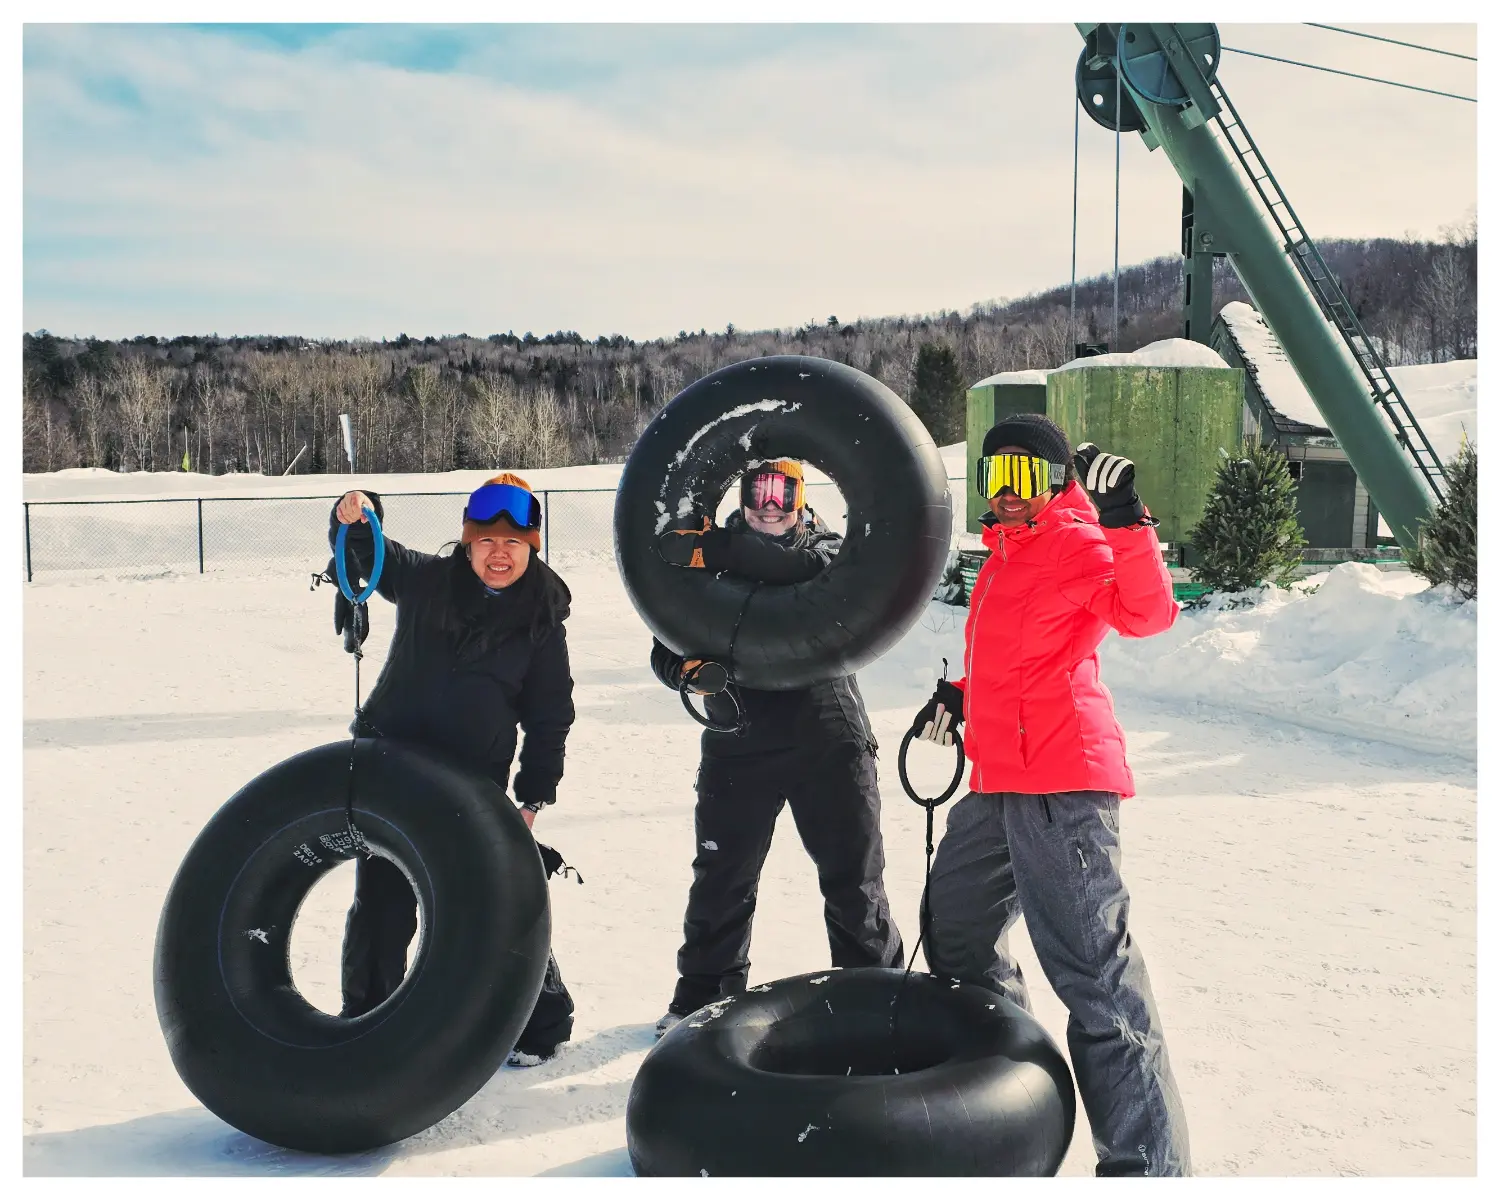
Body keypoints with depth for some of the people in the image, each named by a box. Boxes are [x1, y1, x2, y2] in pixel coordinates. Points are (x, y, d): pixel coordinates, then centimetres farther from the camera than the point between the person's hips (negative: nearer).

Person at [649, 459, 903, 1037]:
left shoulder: (827, 544, 3)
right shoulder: (709, 559, 7)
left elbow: (813, 572, -23)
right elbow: (666, 647, 6)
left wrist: (715, 550, -31)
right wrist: (687, 666, -19)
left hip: (828, 743, -1)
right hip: (737, 745, 1)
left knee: (854, 879, 6)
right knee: (721, 880, 9)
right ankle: (703, 995, 29)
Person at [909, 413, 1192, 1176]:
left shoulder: (1076, 545, -6)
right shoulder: (1004, 557, 21)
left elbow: (1146, 613, -24)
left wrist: (1127, 524, -35)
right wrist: (961, 697, 22)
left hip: (1061, 780, -10)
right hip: (999, 783, 10)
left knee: (1091, 969, -15)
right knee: (955, 931, 23)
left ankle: (1147, 1163, -11)